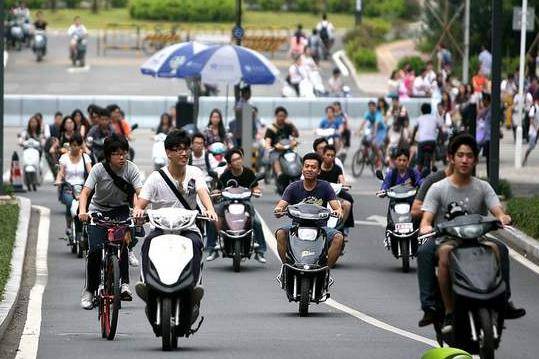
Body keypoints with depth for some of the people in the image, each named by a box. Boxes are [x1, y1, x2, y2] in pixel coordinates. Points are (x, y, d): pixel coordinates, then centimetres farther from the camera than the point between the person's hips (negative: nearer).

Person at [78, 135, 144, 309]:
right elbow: (85, 192, -25)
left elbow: (140, 192, -24)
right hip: (98, 211, 0)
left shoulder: (131, 168, -15)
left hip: (120, 211, 0)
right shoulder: (99, 169, -17)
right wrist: (82, 211, -45)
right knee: (95, 249, -15)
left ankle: (124, 284, -22)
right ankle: (89, 290, 1)